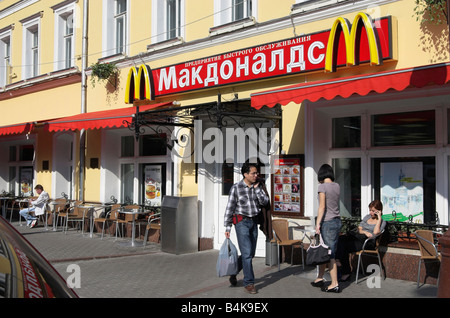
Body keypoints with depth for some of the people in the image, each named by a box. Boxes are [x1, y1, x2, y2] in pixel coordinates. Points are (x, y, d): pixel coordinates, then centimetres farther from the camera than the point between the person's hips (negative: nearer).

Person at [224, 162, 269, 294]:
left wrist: (257, 188, -10)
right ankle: (249, 283, 0)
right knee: (247, 253, -10)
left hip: (254, 222, 6)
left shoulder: (258, 186, 6)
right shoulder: (236, 188, -8)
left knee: (250, 254, 11)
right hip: (241, 222, -5)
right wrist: (227, 228, -8)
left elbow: (265, 201, -3)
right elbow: (230, 208, -6)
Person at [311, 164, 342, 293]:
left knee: (329, 254, -3)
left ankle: (335, 284, 1)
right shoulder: (337, 186, 9)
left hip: (328, 222, -8)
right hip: (337, 221, 8)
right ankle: (320, 278, 26)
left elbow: (322, 207, -15)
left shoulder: (323, 186, -11)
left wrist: (317, 224, -13)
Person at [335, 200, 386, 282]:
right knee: (341, 239, -27)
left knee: (345, 246, -30)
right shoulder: (367, 217, 25)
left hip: (368, 242, -6)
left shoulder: (382, 222, 9)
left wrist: (379, 218, -5)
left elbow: (375, 232, -11)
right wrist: (364, 232, -6)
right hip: (358, 237, 6)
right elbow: (359, 229, 16)